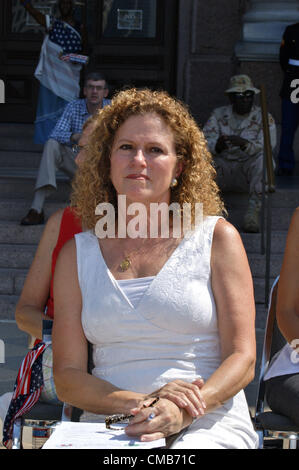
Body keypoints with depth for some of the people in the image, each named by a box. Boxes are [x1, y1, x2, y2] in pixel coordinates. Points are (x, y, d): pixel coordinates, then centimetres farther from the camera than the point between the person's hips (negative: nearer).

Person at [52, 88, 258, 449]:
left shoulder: (217, 237, 8)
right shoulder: (77, 253, 13)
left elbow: (242, 359, 1)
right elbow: (67, 375, 7)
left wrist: (182, 412, -18)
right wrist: (138, 404, -12)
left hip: (210, 424, -2)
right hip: (110, 428, 2)